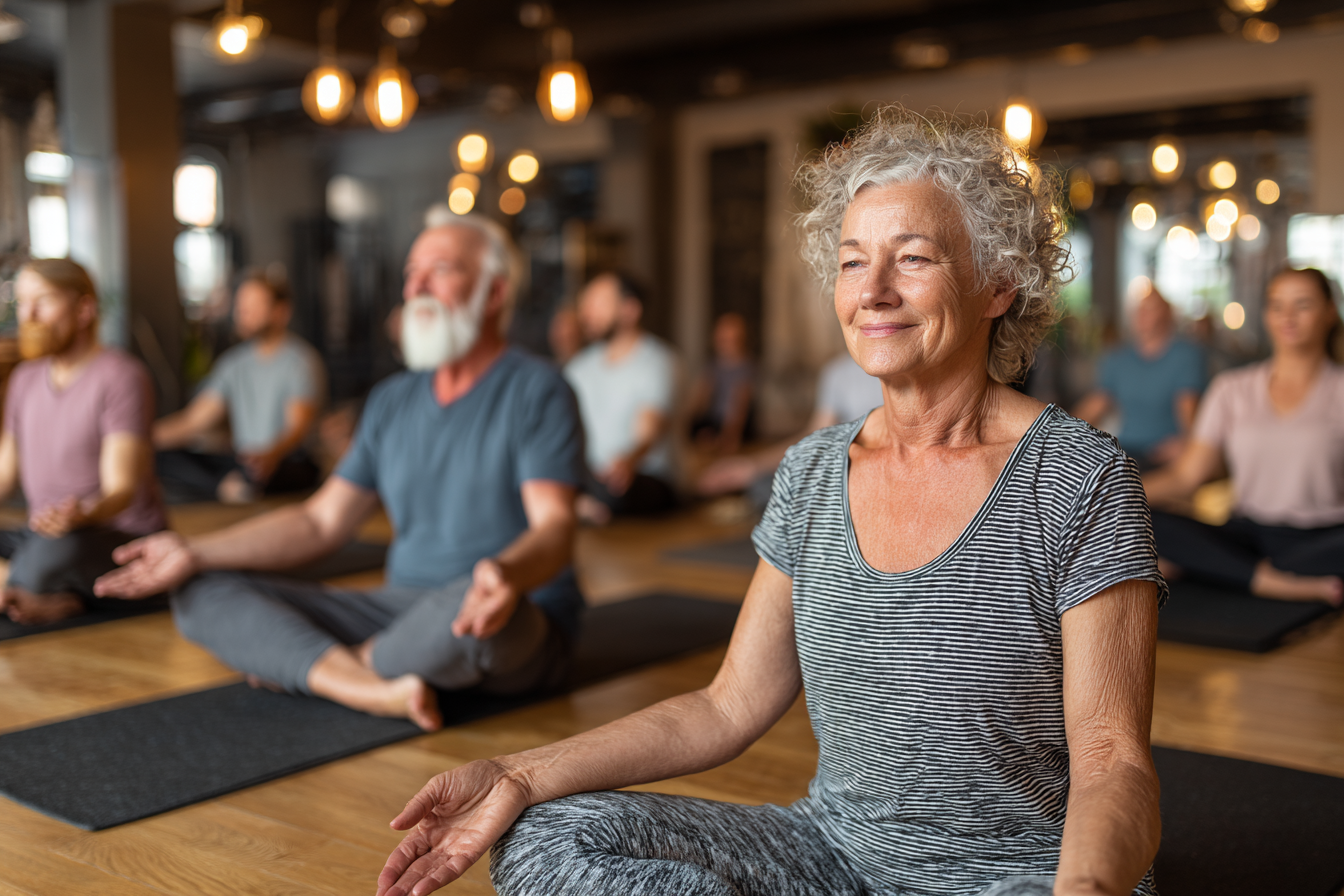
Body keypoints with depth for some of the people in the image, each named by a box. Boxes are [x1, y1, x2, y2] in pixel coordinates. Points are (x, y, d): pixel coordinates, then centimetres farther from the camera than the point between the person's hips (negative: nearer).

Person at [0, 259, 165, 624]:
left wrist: (83, 514, -44)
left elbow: (122, 488, -22)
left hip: (122, 537, -8)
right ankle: (59, 601, -23)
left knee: (59, 544, -40)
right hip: (44, 536, 8)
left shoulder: (121, 375, -14)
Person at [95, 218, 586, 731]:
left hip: (520, 629, -6)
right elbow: (321, 523, 13)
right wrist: (194, 553, 3)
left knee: (471, 602, -43)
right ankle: (378, 691, -28)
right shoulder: (393, 401, 13)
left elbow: (555, 528, -20)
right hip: (402, 611, 6)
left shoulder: (535, 392, -7)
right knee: (201, 594, -5)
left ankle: (329, 664, -9)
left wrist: (507, 573, -44)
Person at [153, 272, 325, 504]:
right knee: (162, 459, -14)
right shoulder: (234, 361, 16)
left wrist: (272, 454, -42)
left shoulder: (301, 359, -5)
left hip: (293, 466, -7)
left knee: (253, 472, -41)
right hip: (240, 462, 7)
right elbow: (193, 421, 16)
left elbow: (299, 426, -20)